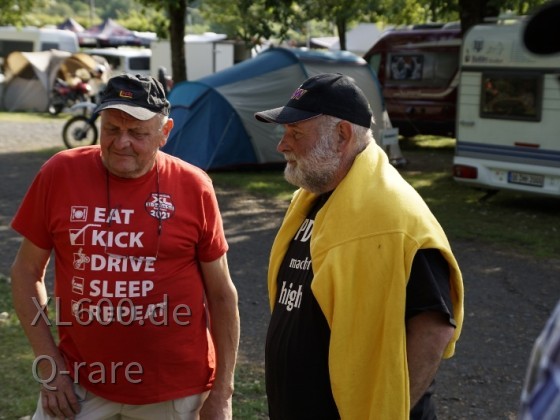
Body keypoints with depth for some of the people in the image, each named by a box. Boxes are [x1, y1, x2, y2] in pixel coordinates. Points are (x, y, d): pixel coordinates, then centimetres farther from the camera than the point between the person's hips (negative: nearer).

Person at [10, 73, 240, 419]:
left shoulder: (193, 187, -8)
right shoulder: (60, 174, -6)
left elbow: (222, 295, -1)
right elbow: (27, 272, 3)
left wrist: (222, 392, -1)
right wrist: (49, 366, -4)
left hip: (174, 388, 0)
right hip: (79, 381, 1)